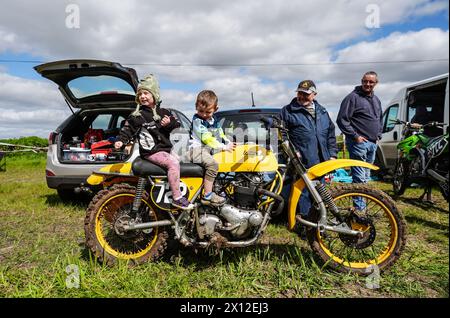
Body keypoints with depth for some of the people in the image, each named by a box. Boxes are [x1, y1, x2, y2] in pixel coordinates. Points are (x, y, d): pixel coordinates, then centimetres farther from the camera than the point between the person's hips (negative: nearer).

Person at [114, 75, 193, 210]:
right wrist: (121, 141, -19)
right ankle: (177, 198, -23)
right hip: (151, 152, -7)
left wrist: (170, 123, -5)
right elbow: (127, 129, -2)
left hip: (165, 149, 7)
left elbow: (177, 125, 16)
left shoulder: (163, 112, 15)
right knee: (173, 163, -27)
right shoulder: (137, 116, 1)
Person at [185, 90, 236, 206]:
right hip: (197, 149, -9)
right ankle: (207, 196, -27)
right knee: (212, 164, -31)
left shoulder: (214, 120, 17)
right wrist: (223, 147, -16)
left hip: (209, 149, 9)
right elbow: (207, 138, -16)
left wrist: (229, 143, 9)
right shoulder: (197, 120, -9)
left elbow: (220, 134, 26)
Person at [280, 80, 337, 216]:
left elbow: (331, 135, 20)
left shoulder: (322, 112, 17)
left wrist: (332, 155, 12)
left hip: (321, 163, 6)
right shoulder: (288, 111, 0)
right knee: (303, 193, -4)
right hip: (301, 163, -5)